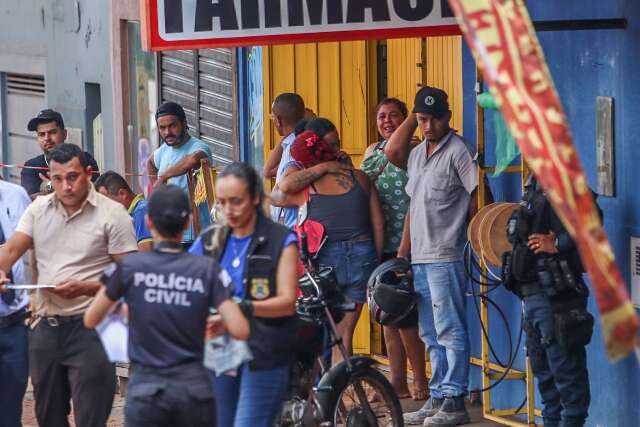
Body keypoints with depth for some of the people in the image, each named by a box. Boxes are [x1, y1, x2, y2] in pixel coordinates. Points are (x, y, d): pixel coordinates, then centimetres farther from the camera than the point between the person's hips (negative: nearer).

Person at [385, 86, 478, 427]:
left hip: (445, 258, -8)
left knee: (450, 331, -6)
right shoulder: (416, 154, 16)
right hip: (419, 259, 8)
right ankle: (437, 398, 18)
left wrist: (468, 239, -10)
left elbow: (477, 199, -9)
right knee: (431, 334, 12)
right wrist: (403, 252, 18)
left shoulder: (458, 151, -7)